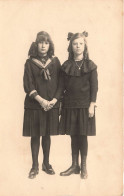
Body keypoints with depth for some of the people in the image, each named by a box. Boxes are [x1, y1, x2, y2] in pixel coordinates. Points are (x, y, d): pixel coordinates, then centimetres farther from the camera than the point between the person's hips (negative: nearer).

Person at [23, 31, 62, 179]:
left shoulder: (55, 61, 6)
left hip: (51, 104, 2)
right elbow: (28, 85, -5)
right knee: (35, 135, 4)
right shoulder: (30, 62, 1)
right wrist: (41, 100, -15)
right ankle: (35, 166, 15)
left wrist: (54, 100, -9)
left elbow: (60, 84, 4)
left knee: (47, 135, 10)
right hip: (34, 104, -1)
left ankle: (46, 163, 24)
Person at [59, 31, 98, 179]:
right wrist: (60, 103, 2)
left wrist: (92, 105, -8)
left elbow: (94, 87, -3)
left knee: (83, 136, 3)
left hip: (85, 105, -2)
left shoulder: (90, 66, -1)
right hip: (70, 105, 2)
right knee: (73, 136, 8)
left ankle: (83, 167, 17)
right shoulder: (66, 66, 5)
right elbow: (62, 86, 6)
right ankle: (74, 166, 20)